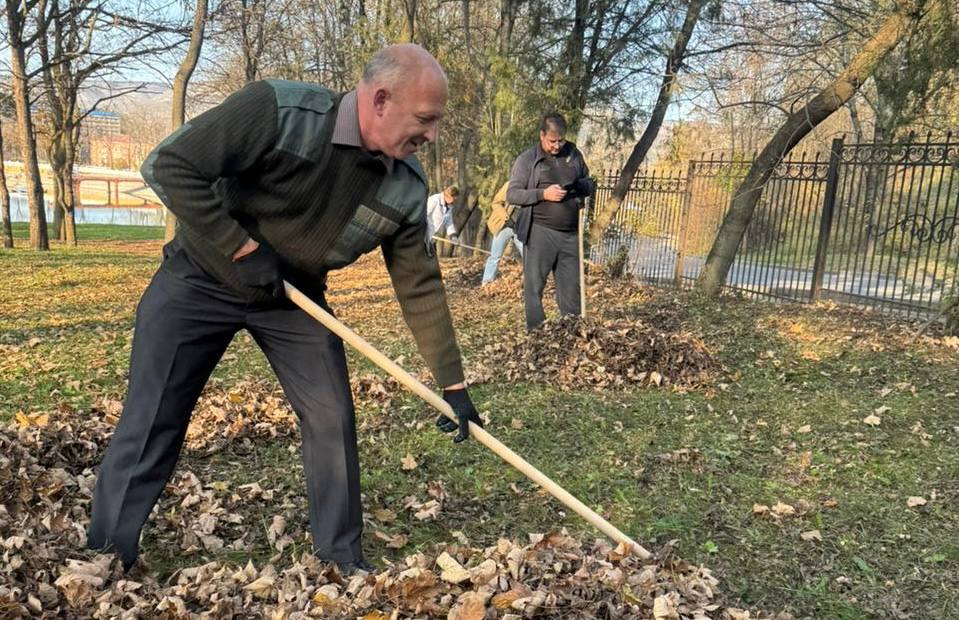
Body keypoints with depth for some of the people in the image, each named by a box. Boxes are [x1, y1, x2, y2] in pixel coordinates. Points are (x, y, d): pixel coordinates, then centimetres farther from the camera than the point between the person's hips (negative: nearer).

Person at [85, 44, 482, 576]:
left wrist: (452, 384, -6)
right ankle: (105, 557, 22)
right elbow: (170, 166, -24)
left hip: (293, 295, 4)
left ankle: (342, 557, 17)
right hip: (200, 278, -3)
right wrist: (243, 249, -25)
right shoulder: (277, 110, -28)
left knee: (333, 420, -2)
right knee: (151, 421, 1)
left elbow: (420, 286, -7)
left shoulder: (406, 187, -14)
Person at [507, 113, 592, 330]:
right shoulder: (527, 159, -2)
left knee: (572, 287, 10)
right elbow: (511, 194, -5)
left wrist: (580, 185, -7)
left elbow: (589, 184, 17)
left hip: (571, 234, 4)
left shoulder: (574, 154, 9)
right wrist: (543, 194, -18)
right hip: (540, 233, -4)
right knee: (534, 286, 0)